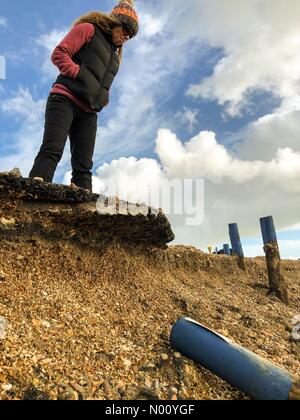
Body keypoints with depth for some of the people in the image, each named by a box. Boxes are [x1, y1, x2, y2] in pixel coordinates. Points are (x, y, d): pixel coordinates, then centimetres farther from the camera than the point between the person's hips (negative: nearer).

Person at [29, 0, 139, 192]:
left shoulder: (115, 55, 29)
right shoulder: (88, 29, 10)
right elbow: (59, 53, 0)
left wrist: (104, 99, 10)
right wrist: (79, 74, -13)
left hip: (88, 113, 6)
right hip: (65, 99, -6)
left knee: (84, 167, -7)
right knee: (52, 151, -22)